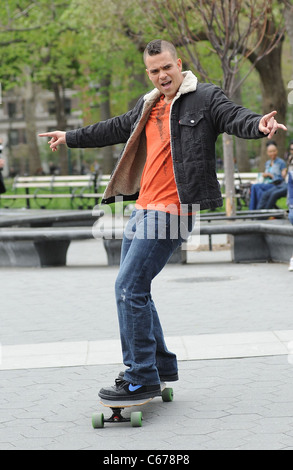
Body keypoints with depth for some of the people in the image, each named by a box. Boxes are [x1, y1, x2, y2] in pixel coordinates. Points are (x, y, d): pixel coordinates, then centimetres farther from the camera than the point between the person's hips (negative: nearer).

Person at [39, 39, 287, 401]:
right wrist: (71, 138, 40)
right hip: (143, 207, 9)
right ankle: (160, 365, 26)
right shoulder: (148, 106, 17)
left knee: (129, 288, -14)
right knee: (132, 289, 14)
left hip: (171, 210, -9)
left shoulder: (205, 98, -4)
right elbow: (116, 128, 31)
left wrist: (259, 125, -41)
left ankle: (142, 378, -6)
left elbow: (234, 117, -18)